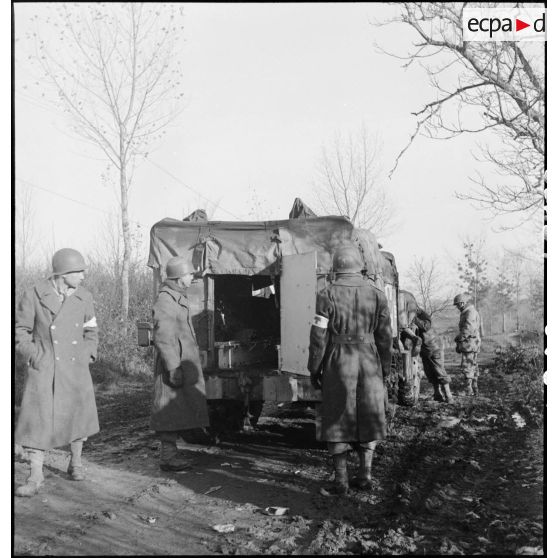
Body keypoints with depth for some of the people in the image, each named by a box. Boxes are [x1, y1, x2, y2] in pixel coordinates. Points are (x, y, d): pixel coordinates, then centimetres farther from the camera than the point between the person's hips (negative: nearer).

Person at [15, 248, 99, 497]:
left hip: (75, 369, 3)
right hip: (43, 369, -3)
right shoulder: (34, 295, -8)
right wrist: (35, 355, -8)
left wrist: (87, 355, 3)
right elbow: (20, 331, 0)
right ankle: (35, 476, 5)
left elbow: (90, 331, 15)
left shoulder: (84, 297, 1)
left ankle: (76, 463, 34)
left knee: (77, 416, 12)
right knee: (37, 418, -5)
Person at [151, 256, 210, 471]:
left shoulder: (179, 298, 16)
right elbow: (163, 338, -21)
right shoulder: (165, 301, -16)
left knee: (180, 411, 13)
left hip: (183, 363, 10)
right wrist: (173, 368, -24)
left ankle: (171, 453, 21)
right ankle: (167, 458, 2)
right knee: (171, 412, -5)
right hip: (174, 365, -10)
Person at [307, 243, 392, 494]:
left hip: (337, 364, -2)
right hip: (369, 364, 2)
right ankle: (365, 472, 15)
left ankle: (341, 479, 8)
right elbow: (384, 338, 5)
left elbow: (319, 337, -7)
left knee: (338, 419, 6)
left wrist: (314, 369, 3)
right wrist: (384, 370, 15)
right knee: (368, 417, 15)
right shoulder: (377, 295, 1)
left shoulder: (327, 295, -7)